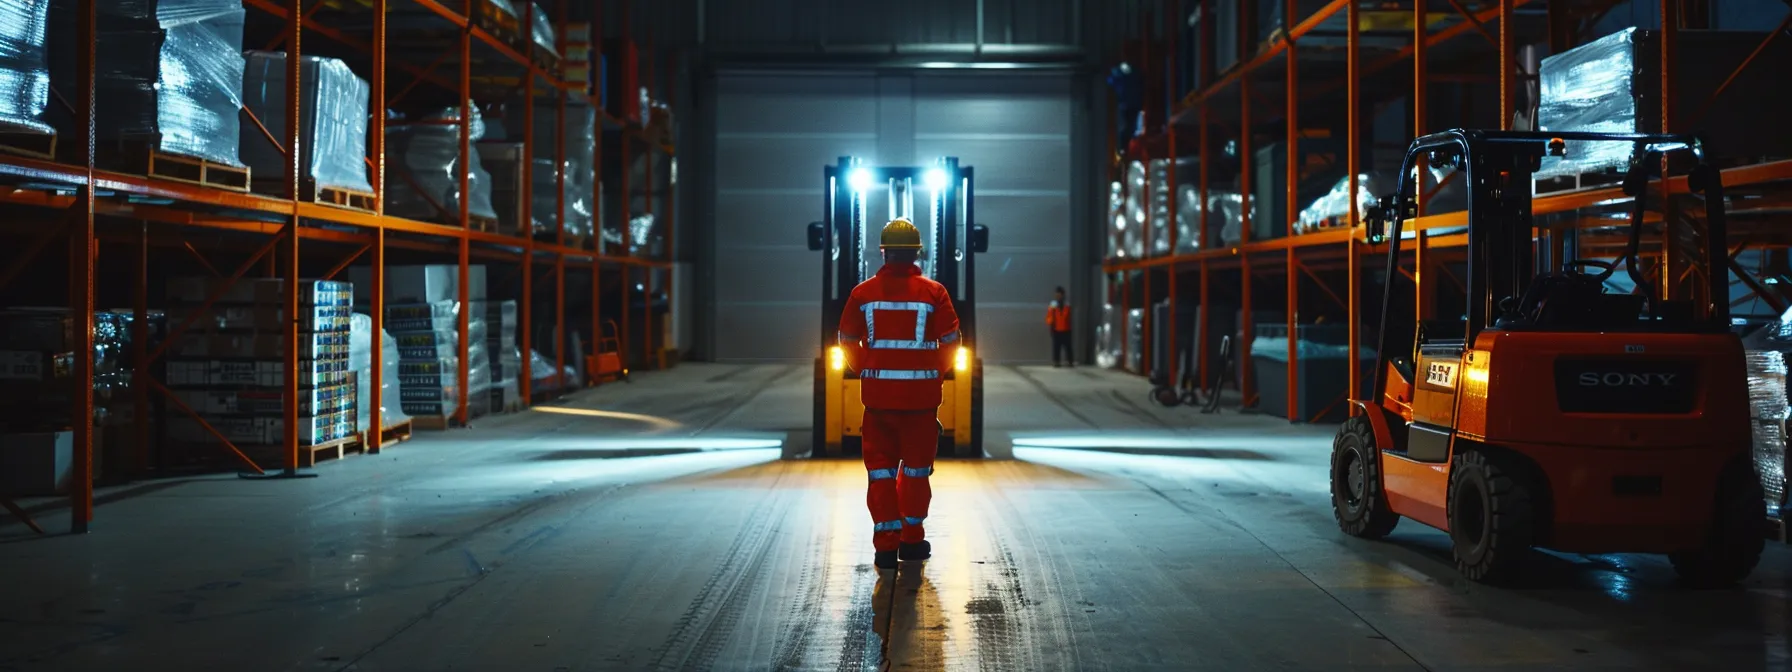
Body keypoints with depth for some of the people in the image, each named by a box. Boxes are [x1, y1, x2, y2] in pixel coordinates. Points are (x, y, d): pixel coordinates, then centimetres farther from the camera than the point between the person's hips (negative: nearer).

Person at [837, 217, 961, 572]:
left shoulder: (863, 293, -1)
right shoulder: (933, 292, -5)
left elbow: (847, 341, 4)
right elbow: (951, 342, -3)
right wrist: (935, 374, 11)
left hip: (877, 394, 1)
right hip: (921, 394, -1)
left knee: (881, 468, 9)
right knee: (916, 468, 14)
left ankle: (886, 544, 6)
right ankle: (912, 539, 21)